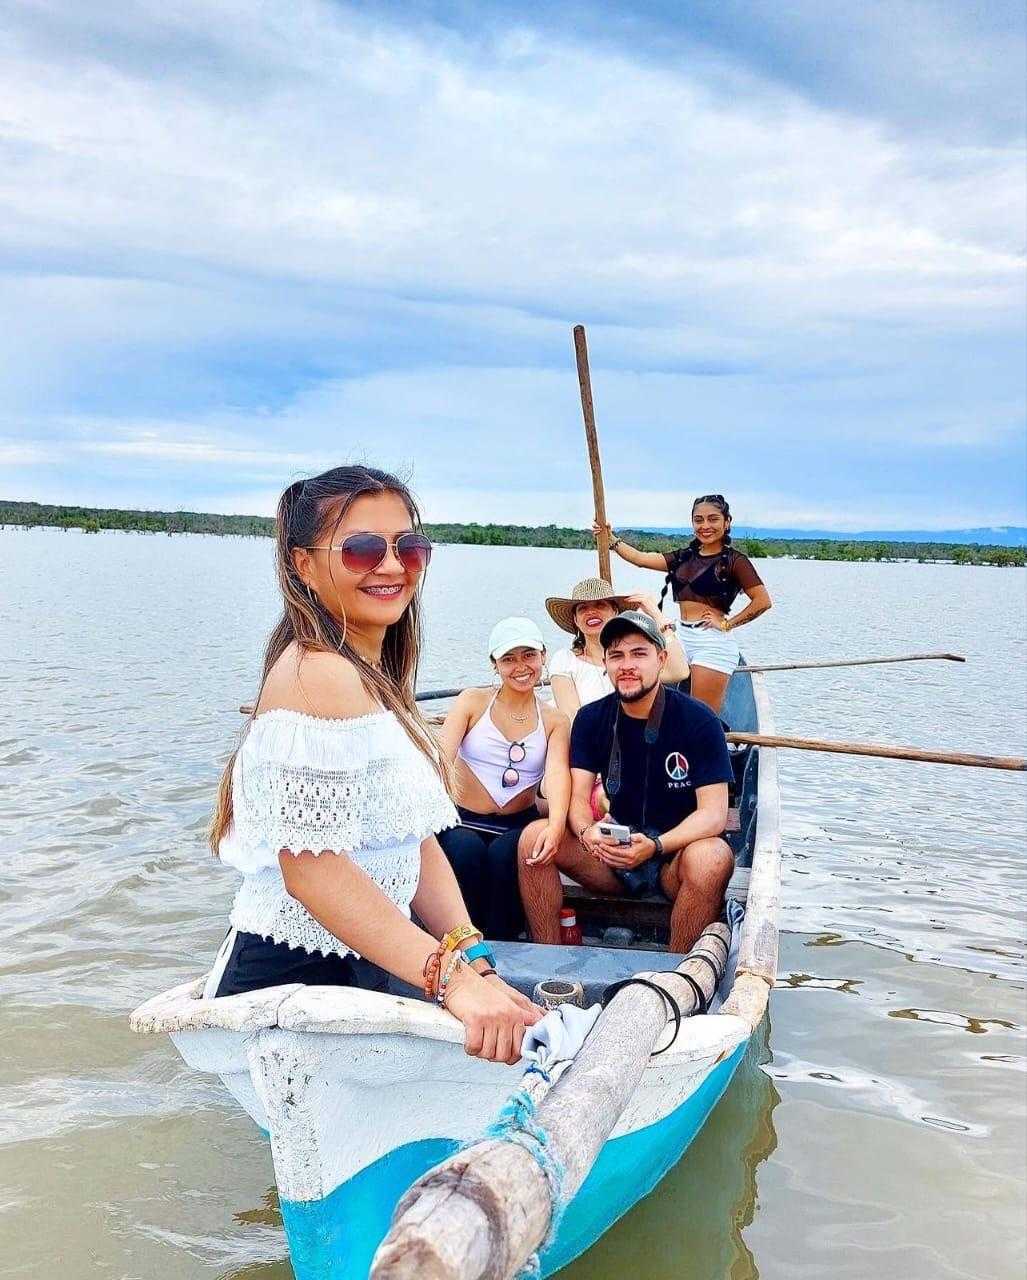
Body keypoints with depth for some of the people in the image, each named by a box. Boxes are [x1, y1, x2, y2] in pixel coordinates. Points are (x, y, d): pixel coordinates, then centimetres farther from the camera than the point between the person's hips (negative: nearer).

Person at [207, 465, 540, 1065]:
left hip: (361, 969, 9)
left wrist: (475, 965, -7)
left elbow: (418, 843, 6)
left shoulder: (376, 678, 12)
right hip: (295, 978, -9)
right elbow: (313, 868, -27)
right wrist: (451, 975, -32)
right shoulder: (320, 676, -20)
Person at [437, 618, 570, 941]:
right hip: (464, 821, -1)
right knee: (467, 850, -33)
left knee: (504, 854, -32)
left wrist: (556, 823, -33)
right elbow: (441, 757, -10)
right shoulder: (472, 702, 5)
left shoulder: (555, 721, 9)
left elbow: (558, 771, -11)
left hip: (519, 826, 1)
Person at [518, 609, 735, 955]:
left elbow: (714, 813, -15)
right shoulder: (591, 719, 2)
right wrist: (588, 833, -29)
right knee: (534, 838, -19)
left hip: (676, 852, -3)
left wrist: (655, 846, -32)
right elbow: (577, 797, -4)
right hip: (615, 848, 3)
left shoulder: (698, 721, -10)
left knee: (713, 856, -37)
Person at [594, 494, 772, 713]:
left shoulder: (734, 560, -1)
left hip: (713, 643, -6)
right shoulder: (684, 557, 16)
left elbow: (762, 601, -7)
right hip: (682, 637, 6)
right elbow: (640, 558, 13)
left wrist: (727, 624, -5)